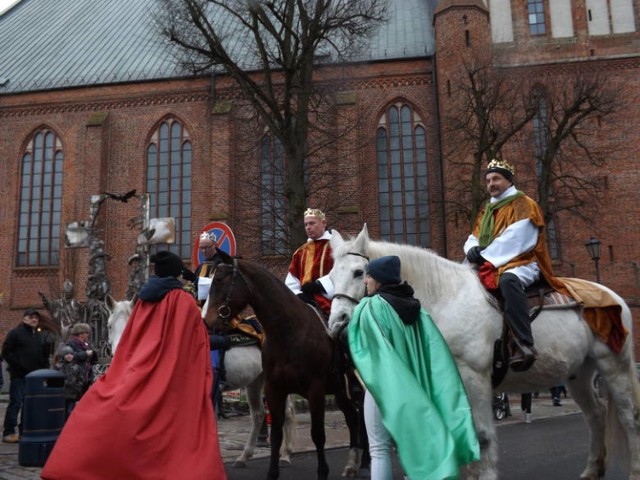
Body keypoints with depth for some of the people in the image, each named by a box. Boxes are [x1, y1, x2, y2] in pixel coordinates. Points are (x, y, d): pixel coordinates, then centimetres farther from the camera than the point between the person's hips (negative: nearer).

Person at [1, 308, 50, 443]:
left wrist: (44, 370, 10)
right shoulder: (16, 333, -2)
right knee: (16, 403, -7)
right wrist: (18, 365, -16)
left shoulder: (40, 336, 18)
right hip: (19, 375, -6)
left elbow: (45, 356, 24)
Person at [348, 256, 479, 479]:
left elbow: (358, 343, -13)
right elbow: (436, 355, 3)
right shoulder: (416, 309, 7)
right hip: (411, 387, 6)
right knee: (413, 444, 15)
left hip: (383, 386, -6)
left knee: (379, 449, 2)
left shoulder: (371, 306, -12)